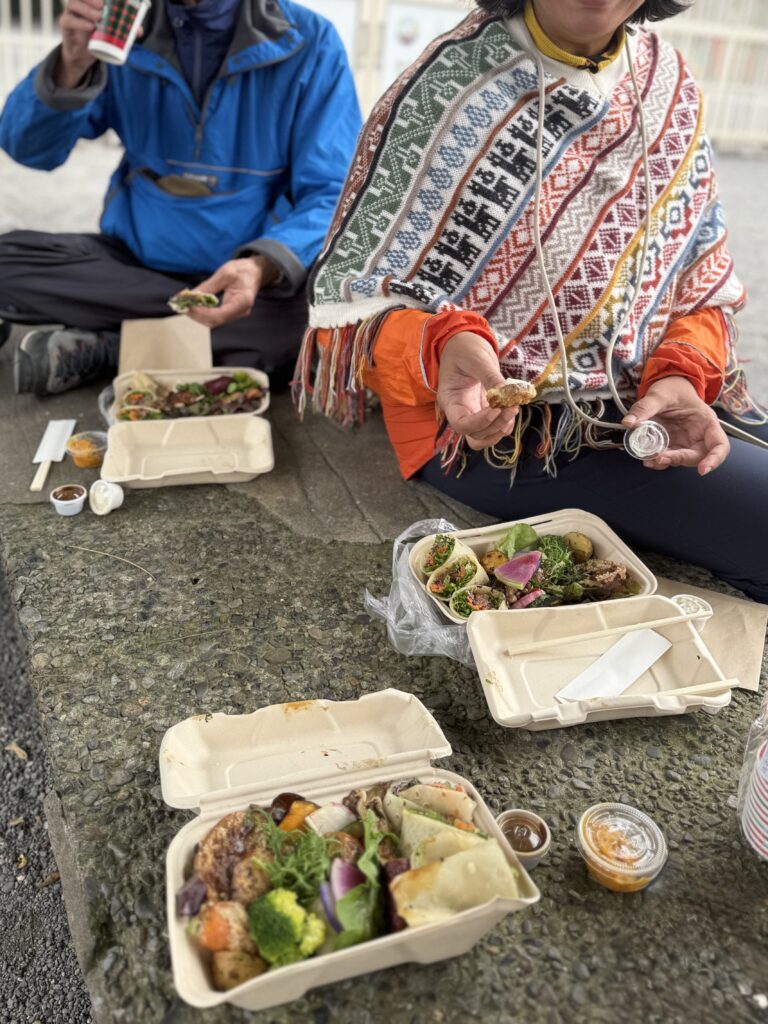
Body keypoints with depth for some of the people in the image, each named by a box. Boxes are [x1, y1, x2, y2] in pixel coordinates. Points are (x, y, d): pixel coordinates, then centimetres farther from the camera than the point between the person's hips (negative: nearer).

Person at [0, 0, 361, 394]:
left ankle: (104, 345, -16)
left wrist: (263, 267, -34)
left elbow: (331, 195, -14)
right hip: (137, 257, 2)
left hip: (252, 271, -2)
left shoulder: (308, 41, -7)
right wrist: (71, 68, -22)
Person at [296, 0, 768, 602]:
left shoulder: (671, 82, 6)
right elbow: (352, 304, -13)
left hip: (648, 397, 7)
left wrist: (682, 377, -12)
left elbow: (703, 284, 9)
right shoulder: (454, 89, -12)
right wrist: (443, 349, -34)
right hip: (491, 422, -6)